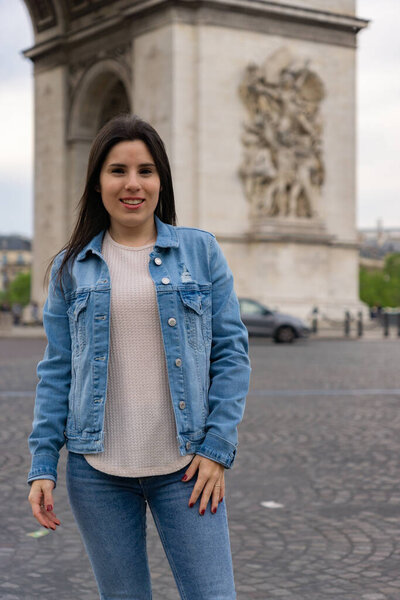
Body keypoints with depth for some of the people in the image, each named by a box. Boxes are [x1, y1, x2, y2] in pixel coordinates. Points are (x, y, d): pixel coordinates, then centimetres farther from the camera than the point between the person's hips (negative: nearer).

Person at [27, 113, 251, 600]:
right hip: (97, 469, 1)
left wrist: (218, 448, -5)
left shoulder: (200, 251, 3)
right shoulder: (71, 267, 6)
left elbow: (231, 353, 2)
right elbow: (57, 371, 7)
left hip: (184, 467, -1)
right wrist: (42, 465, 0)